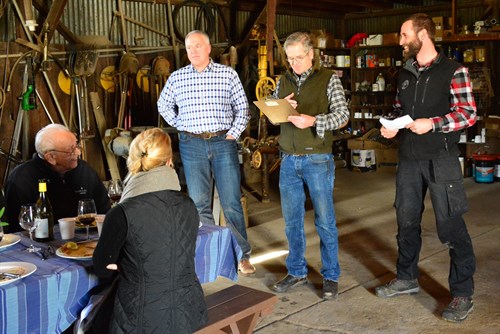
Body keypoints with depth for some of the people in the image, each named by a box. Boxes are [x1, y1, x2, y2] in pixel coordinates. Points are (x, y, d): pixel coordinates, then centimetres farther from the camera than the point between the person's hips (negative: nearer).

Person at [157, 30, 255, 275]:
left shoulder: (228, 74, 2)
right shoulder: (177, 77, 6)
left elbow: (242, 108, 5)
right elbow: (163, 106, 20)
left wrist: (233, 134, -5)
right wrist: (181, 126, 8)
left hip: (223, 143, -2)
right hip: (192, 144, 2)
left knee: (231, 203, -1)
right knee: (199, 203, 6)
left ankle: (242, 255, 10)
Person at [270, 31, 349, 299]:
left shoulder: (328, 79, -1)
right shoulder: (283, 81, 12)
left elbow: (342, 116, -6)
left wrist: (314, 121, -23)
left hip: (317, 159, -4)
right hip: (289, 159, 4)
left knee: (325, 220, 2)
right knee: (291, 220, 11)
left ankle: (331, 276, 15)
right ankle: (296, 272, 24)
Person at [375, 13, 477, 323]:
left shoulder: (453, 71, -7)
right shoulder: (405, 74, 12)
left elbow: (469, 113, -10)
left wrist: (432, 124, -21)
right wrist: (392, 126, -1)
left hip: (440, 158, -6)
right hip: (409, 158, 6)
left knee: (450, 225, -4)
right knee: (406, 220, 15)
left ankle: (463, 294, 7)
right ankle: (407, 278, 32)